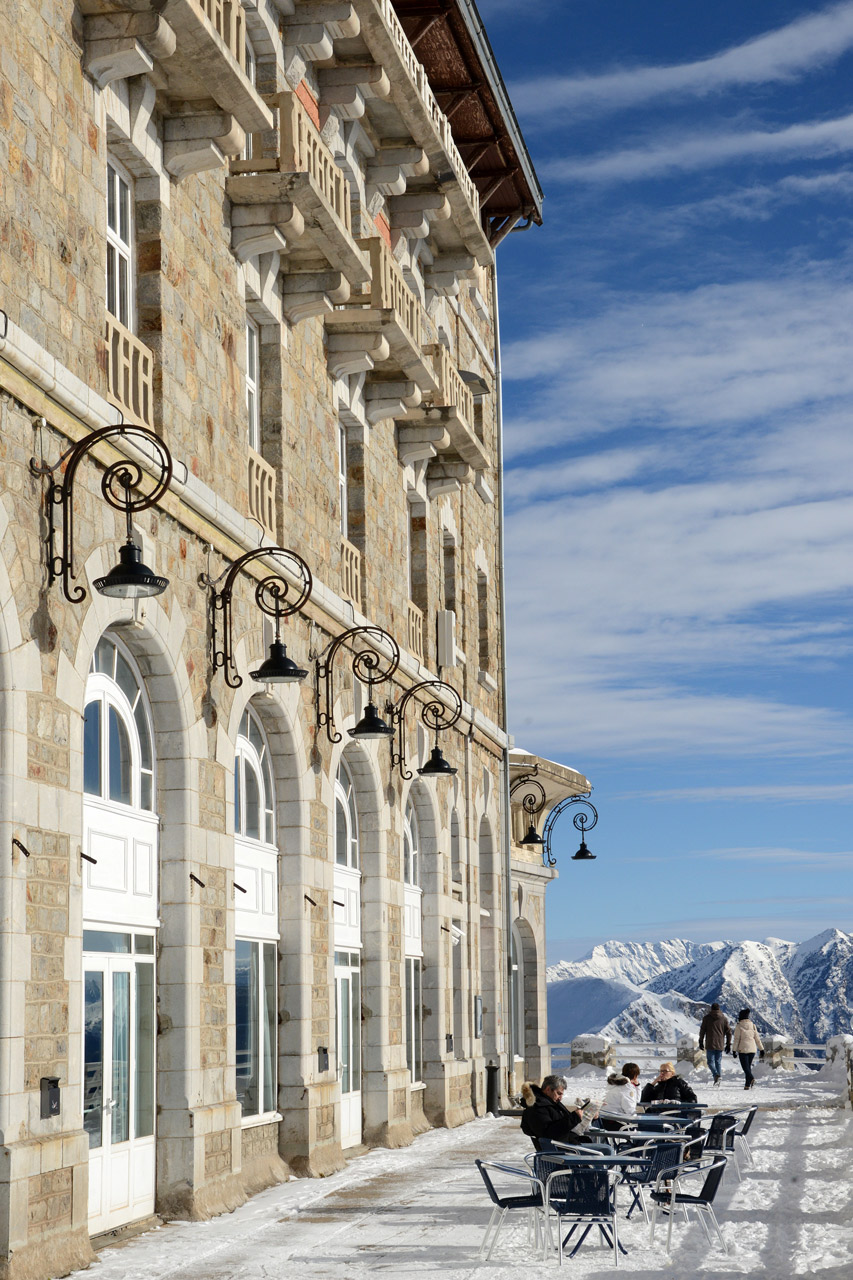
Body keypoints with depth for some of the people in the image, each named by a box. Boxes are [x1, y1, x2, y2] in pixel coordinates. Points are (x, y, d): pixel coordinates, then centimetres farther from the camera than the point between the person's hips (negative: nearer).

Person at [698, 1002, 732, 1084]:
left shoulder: (707, 1018, 0)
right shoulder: (724, 1018, 5)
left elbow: (702, 1030, 1)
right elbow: (729, 1032, 6)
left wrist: (701, 1042, 10)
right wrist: (728, 1044, 13)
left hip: (710, 1044, -3)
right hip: (720, 1045, 3)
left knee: (711, 1061, 1)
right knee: (718, 1061, 12)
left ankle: (716, 1075, -21)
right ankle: (719, 1077, 7)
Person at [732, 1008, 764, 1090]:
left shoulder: (739, 1026, -8)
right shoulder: (753, 1026, 4)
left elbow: (736, 1039, -9)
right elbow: (757, 1038, 8)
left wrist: (734, 1050, -6)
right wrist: (761, 1049, 14)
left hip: (743, 1049, -4)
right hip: (752, 1049, 4)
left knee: (745, 1067, -1)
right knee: (748, 1066, 14)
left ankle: (751, 1078, -28)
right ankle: (747, 1084, 11)